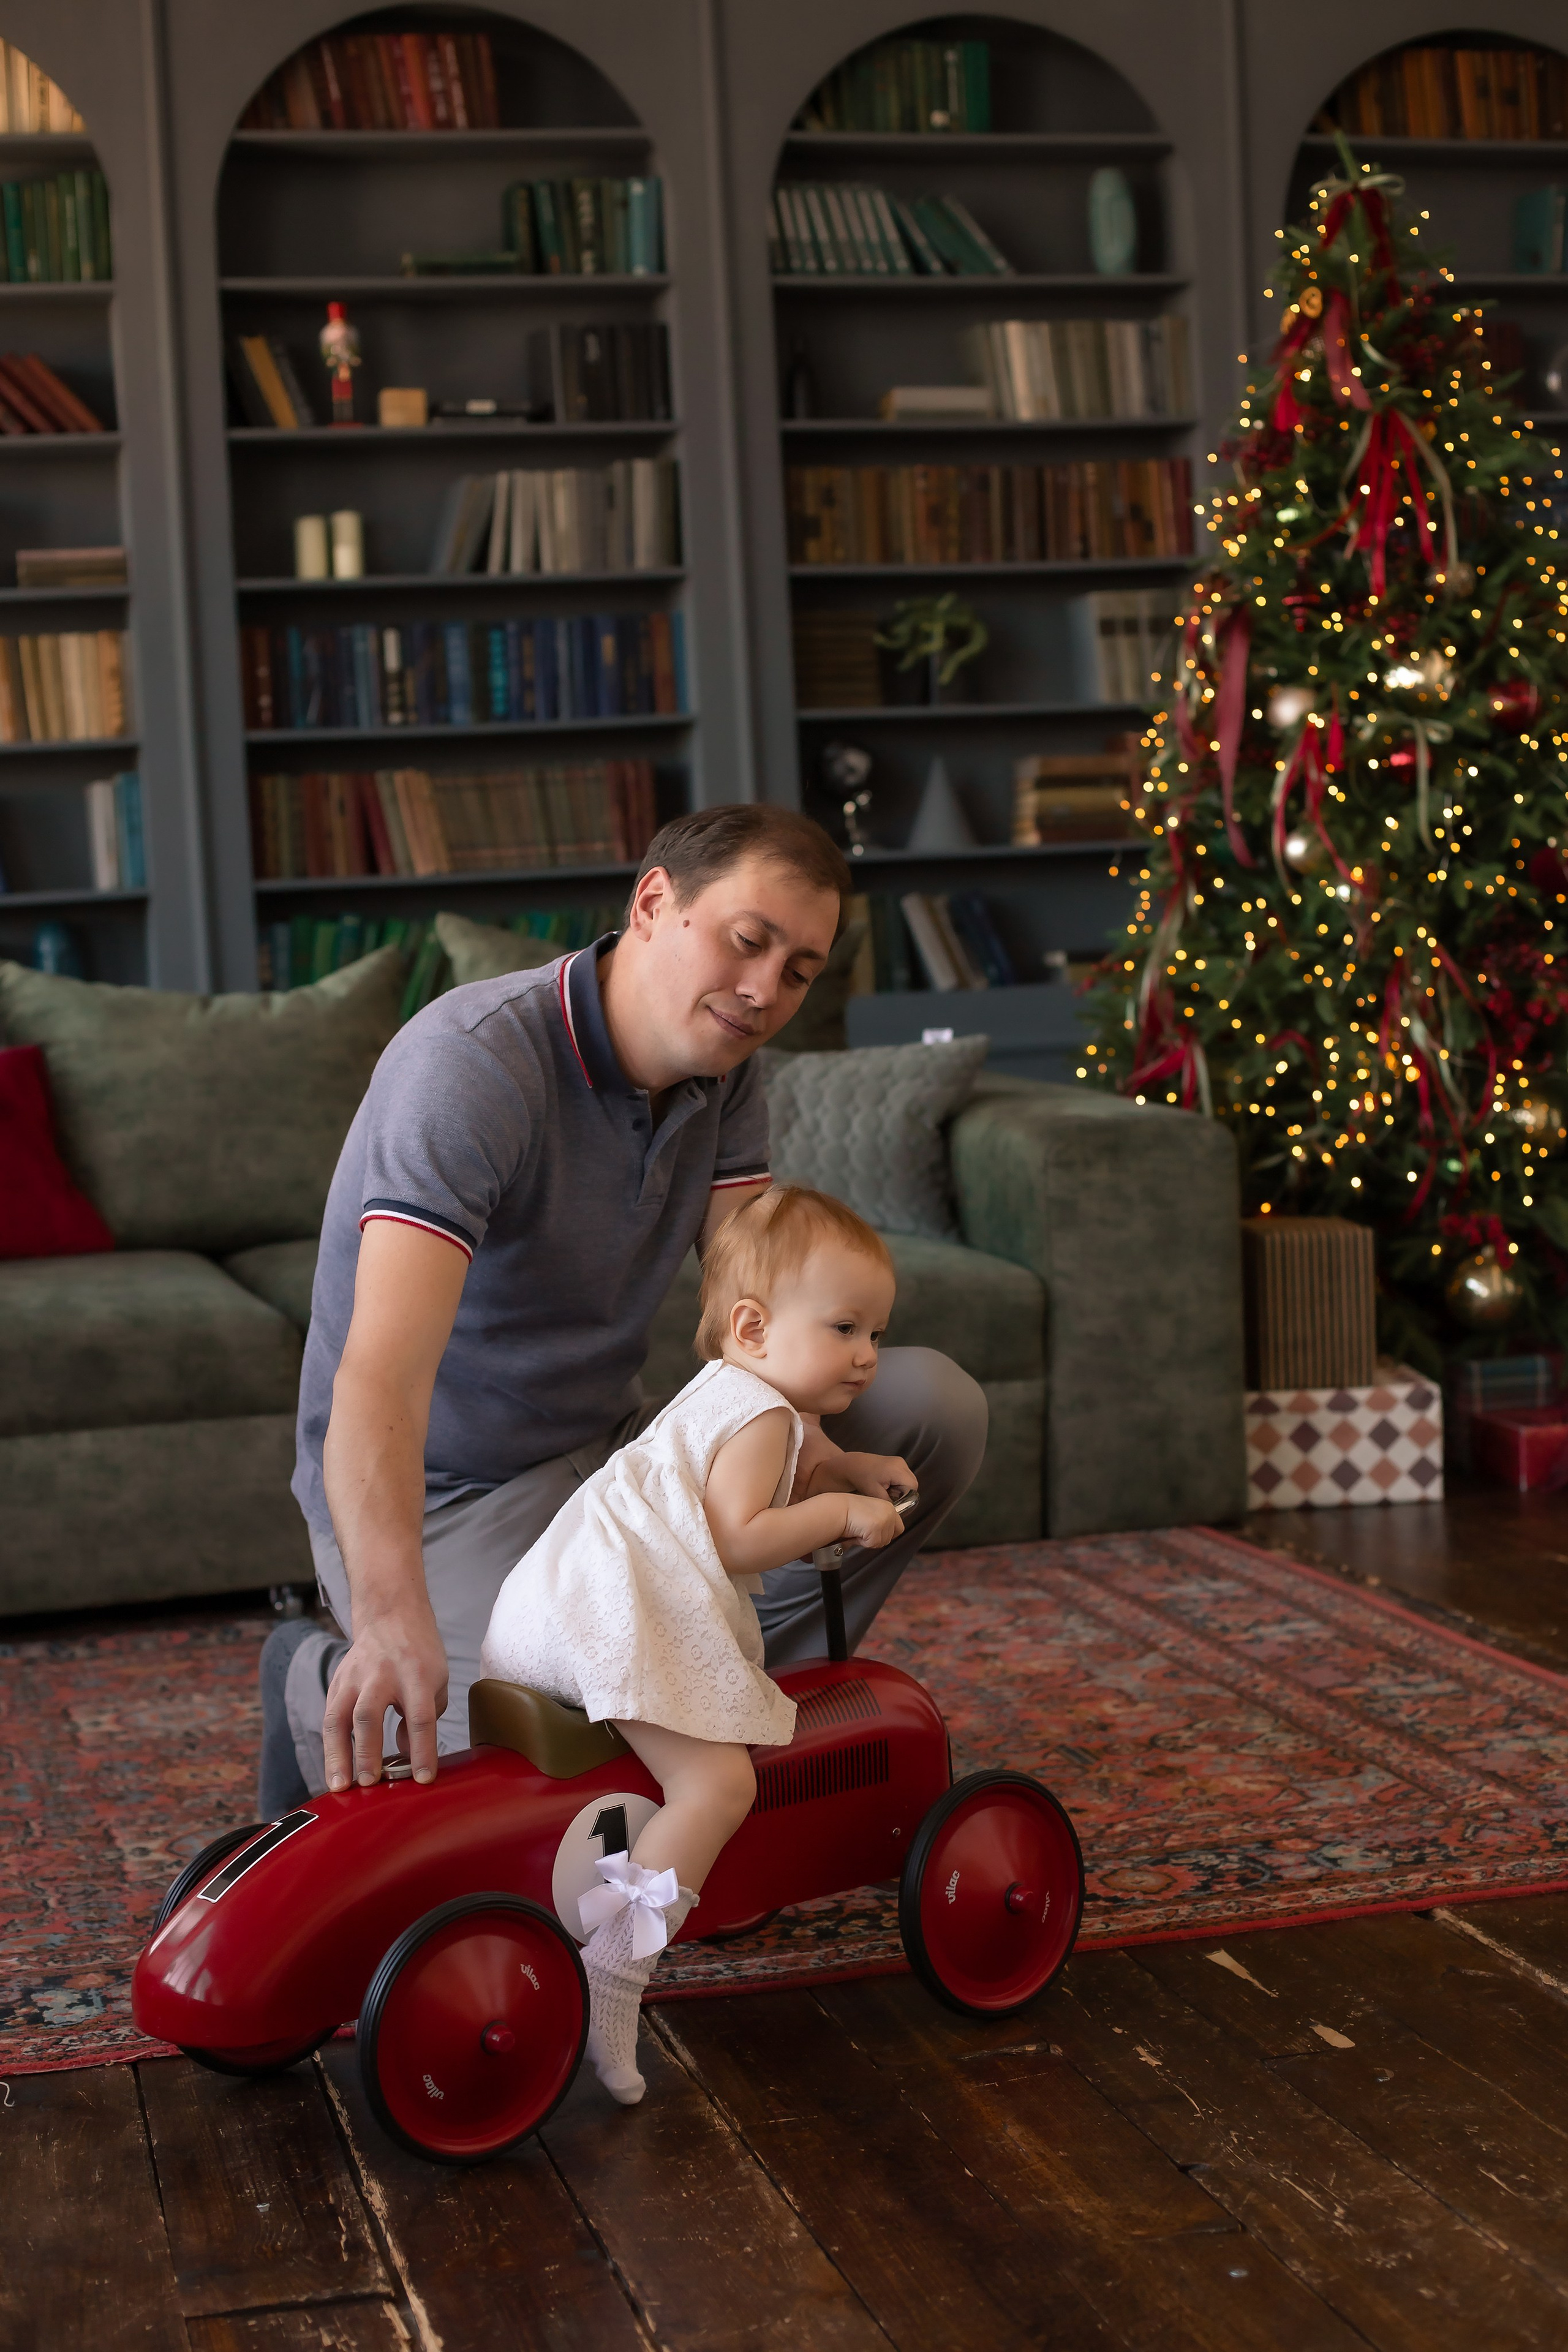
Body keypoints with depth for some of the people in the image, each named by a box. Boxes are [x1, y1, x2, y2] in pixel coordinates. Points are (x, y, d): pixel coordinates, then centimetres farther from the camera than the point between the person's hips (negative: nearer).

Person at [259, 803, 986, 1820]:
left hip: (610, 1449, 7)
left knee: (934, 1404, -8)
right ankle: (326, 1687, 2)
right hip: (445, 1491, -7)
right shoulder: (474, 1062, -27)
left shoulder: (724, 1073, -1)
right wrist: (391, 1615, -55)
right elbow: (380, 1374, -40)